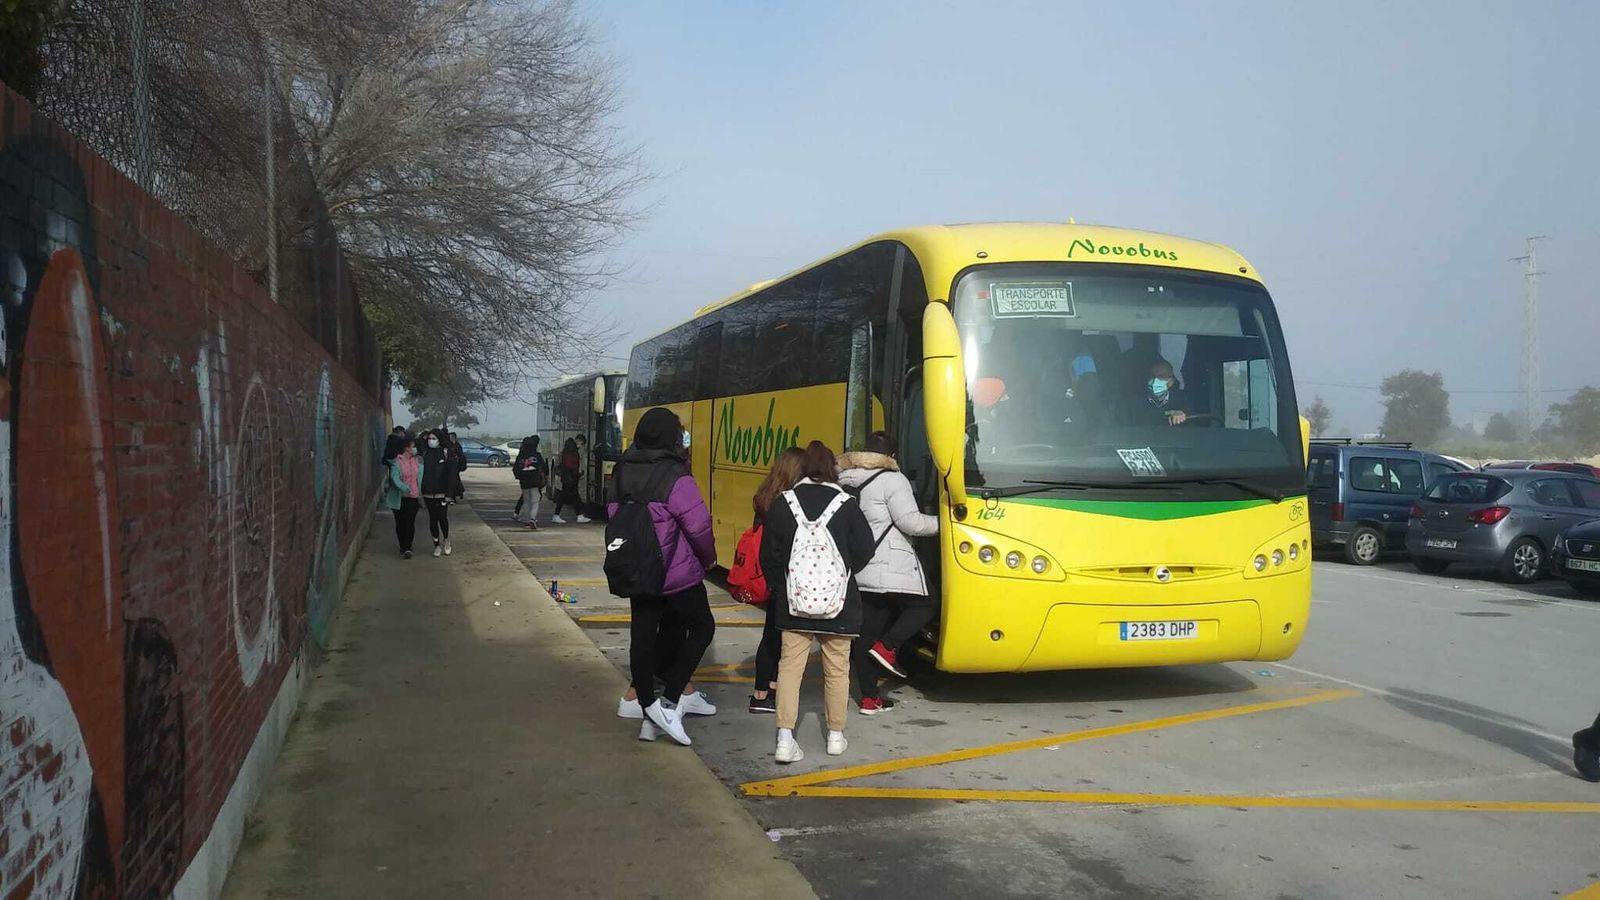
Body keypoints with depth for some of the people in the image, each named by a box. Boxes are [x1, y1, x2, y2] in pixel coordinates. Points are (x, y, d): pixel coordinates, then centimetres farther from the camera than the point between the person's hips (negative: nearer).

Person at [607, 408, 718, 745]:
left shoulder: (622, 473, 3)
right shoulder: (675, 477, -19)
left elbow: (615, 517, 11)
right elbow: (698, 525, -19)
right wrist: (708, 558, 0)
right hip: (678, 573, -6)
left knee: (643, 637, 10)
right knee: (702, 628, 10)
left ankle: (649, 712, 16)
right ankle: (669, 702, 2)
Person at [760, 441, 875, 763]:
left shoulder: (782, 505, -4)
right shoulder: (845, 505, -9)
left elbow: (769, 556, -1)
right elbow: (863, 550, -6)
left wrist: (780, 588, 13)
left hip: (794, 603, 1)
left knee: (790, 664, 5)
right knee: (837, 668, 12)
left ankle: (785, 739, -3)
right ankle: (836, 735, 21)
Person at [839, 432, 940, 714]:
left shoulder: (844, 482, 14)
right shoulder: (892, 480, -8)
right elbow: (910, 522, -13)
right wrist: (941, 523, 1)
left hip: (856, 571, 7)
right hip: (891, 569, -7)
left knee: (865, 633, 9)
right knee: (922, 607, 13)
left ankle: (869, 697, 11)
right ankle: (887, 646, -5)